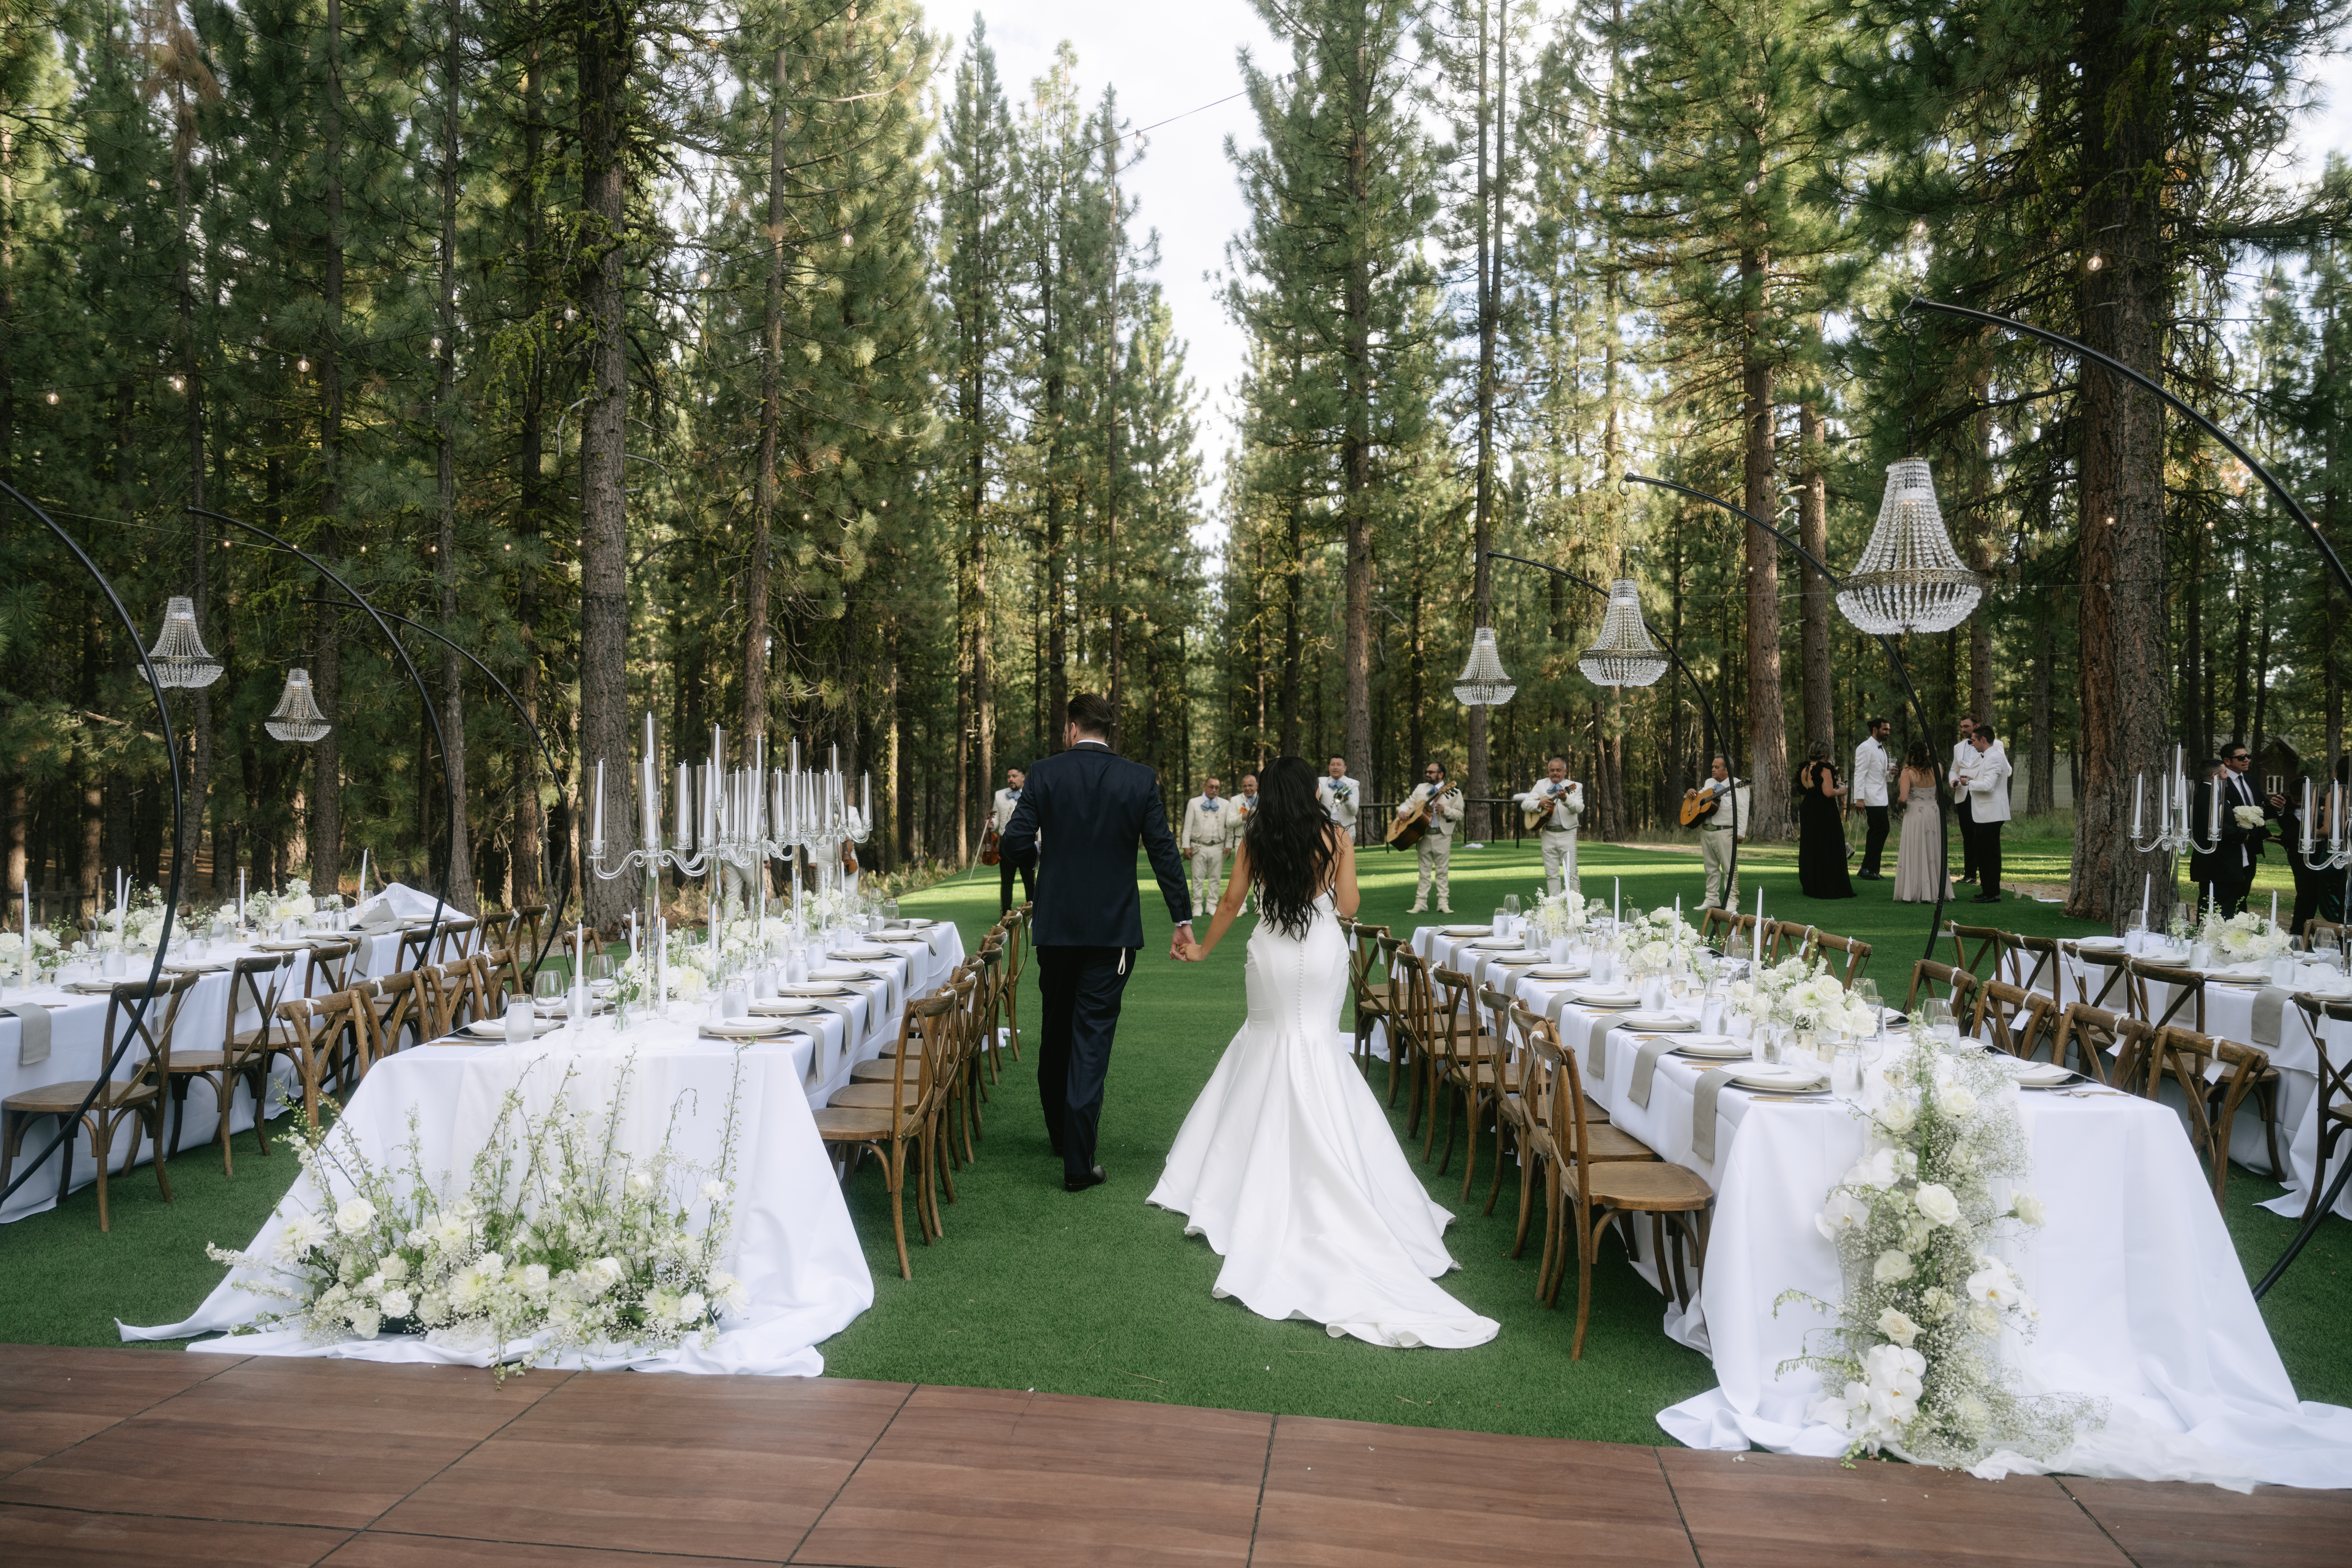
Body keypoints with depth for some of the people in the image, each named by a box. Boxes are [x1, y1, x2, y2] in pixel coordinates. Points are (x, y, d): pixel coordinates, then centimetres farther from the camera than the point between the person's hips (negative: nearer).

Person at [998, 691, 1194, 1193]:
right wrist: (1183, 919, 0)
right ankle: (1078, 1161, -4)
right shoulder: (1141, 780, -2)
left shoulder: (1045, 774, -3)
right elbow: (1164, 850, -5)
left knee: (1057, 1028, 18)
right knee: (1092, 1036, -1)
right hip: (1113, 926, -1)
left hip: (1056, 925, 1)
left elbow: (1015, 841, -9)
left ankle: (1061, 1130, 35)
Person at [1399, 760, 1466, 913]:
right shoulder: (1420, 788, 12)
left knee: (1442, 871, 1)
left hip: (1443, 836, -3)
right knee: (1425, 871, 6)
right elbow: (1409, 802, 14)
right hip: (1424, 835, 3)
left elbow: (1460, 814, -3)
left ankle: (1443, 904, 5)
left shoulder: (1453, 791, -1)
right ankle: (1421, 903, 8)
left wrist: (1445, 810, -20)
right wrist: (1402, 811, -7)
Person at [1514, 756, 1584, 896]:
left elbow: (1579, 808, -14)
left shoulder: (1575, 787, 1)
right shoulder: (1541, 785, 10)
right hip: (1548, 835, 3)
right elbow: (1525, 804, 4)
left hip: (1567, 834, -3)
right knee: (1551, 874, 5)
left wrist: (1566, 799, -33)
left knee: (1570, 873, -4)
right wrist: (1539, 804, -16)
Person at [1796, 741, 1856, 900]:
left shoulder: (1805, 770, 6)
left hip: (1807, 811, 8)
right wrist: (1840, 791, -3)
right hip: (1825, 813, -7)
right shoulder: (1825, 769, -16)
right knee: (1828, 851, -1)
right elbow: (1828, 793, -24)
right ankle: (1828, 888, 1)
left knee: (1810, 850, 14)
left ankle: (1810, 887, 21)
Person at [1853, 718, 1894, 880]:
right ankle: (1867, 868, -10)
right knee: (1882, 829, -14)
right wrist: (1859, 798, -21)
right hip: (1872, 798, -9)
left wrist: (1891, 773, 2)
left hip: (1881, 798, 9)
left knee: (1876, 832, 7)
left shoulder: (1881, 749, 20)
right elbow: (1860, 774, -15)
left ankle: (1871, 870, 10)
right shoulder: (1865, 748, -9)